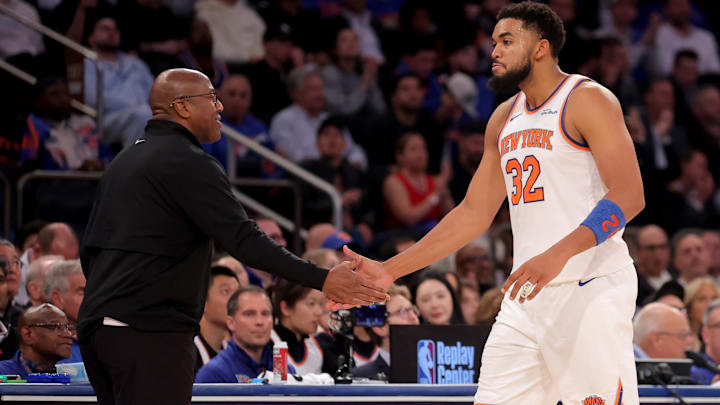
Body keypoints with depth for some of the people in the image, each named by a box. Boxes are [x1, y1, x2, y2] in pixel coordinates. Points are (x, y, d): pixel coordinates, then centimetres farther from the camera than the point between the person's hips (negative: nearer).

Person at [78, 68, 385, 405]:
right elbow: (243, 239, -17)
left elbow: (89, 251, 22)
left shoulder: (122, 163, 21)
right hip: (150, 332, -9)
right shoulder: (189, 163, -8)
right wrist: (321, 280, -18)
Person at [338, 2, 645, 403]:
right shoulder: (504, 119, 18)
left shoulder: (587, 100, -6)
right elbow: (473, 214, 21)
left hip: (590, 288, -8)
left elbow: (629, 196, -16)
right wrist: (389, 271, 15)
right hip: (528, 294, 8)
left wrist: (560, 253, -30)